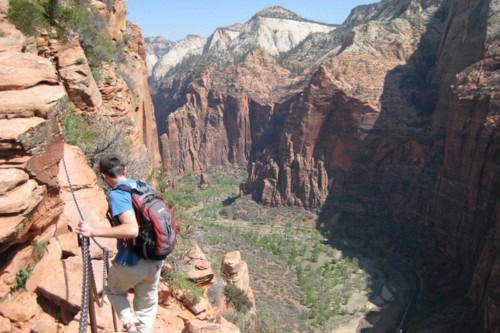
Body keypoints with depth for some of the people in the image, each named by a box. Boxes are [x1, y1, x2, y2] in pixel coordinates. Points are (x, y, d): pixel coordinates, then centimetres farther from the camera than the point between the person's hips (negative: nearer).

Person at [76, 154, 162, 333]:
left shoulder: (117, 195, -18)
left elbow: (132, 230, -31)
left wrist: (93, 231, -26)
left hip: (132, 263, -6)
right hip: (155, 261, 6)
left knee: (114, 290, 27)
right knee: (146, 307, 21)